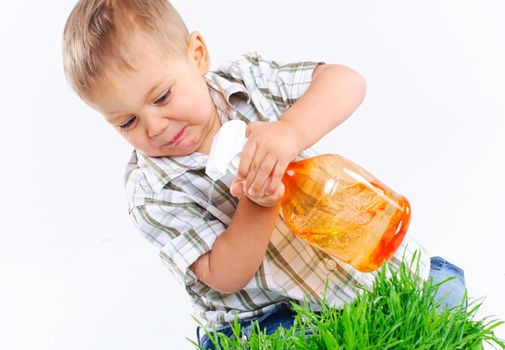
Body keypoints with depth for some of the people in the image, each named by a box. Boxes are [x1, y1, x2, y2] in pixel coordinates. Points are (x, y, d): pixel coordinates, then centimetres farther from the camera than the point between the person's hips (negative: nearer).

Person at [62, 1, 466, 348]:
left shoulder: (247, 80, -8)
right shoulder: (151, 191, -15)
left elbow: (348, 81, -20)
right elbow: (224, 278, -17)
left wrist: (289, 131, -38)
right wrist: (256, 205, -33)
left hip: (354, 252, 2)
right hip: (265, 315, -1)